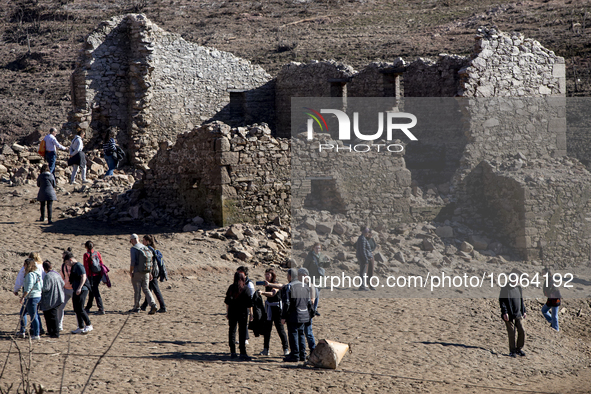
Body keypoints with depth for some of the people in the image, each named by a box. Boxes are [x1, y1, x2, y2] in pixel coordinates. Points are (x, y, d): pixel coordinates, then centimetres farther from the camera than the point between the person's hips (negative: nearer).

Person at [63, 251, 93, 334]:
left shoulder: (79, 266, -12)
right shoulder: (73, 267, 18)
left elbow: (83, 277, -21)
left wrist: (79, 288, -26)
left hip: (82, 290, -10)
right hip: (76, 291, 10)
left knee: (80, 309, -12)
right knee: (76, 310, 9)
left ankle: (89, 325, -5)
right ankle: (81, 327, 14)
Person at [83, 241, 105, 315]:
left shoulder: (86, 255, -9)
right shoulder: (97, 253, 6)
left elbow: (86, 267, -12)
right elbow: (101, 264, 8)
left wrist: (86, 277, -7)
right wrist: (102, 275, 14)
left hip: (91, 275, -6)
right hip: (98, 275, 6)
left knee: (96, 292, -4)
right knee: (92, 291, 18)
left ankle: (101, 309, -9)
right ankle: (88, 308, 29)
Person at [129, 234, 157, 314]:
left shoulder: (133, 249, -9)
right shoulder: (145, 248, 10)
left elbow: (133, 261, -17)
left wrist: (130, 271, -6)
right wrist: (150, 273, 17)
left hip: (137, 272, -5)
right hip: (146, 272, 5)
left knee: (137, 290, 4)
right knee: (146, 289, 8)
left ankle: (136, 307, 13)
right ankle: (153, 305, -9)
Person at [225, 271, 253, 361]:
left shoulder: (231, 288, 4)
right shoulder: (244, 288, -11)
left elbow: (227, 301, 9)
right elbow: (249, 302, -13)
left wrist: (227, 312, 18)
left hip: (232, 312, 5)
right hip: (242, 312, -5)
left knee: (232, 331, 12)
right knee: (242, 332, -3)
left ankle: (232, 352, 14)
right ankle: (243, 353, -7)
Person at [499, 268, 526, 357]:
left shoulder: (518, 288, 12)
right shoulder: (505, 289, -7)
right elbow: (502, 301, -9)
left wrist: (523, 311, 19)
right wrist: (505, 312, -16)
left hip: (518, 314, 5)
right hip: (509, 315, -5)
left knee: (522, 331, -1)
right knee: (511, 333, -2)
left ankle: (519, 349, 15)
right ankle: (512, 351, 9)